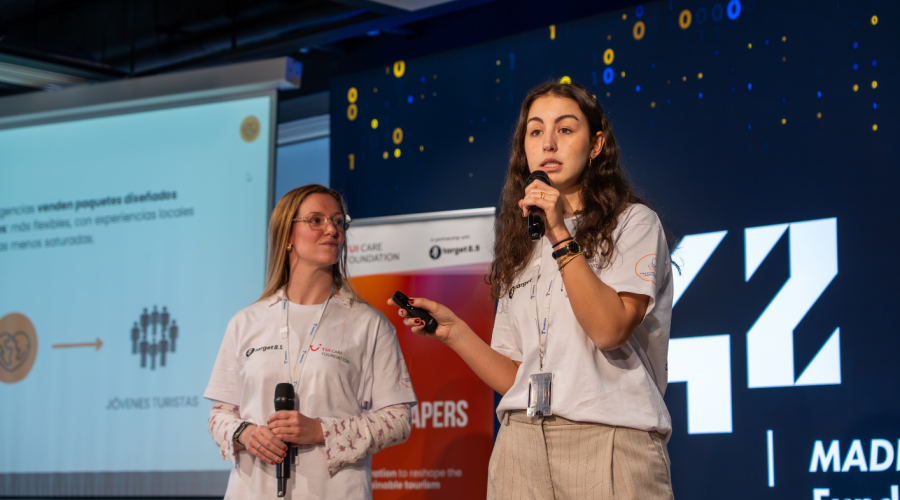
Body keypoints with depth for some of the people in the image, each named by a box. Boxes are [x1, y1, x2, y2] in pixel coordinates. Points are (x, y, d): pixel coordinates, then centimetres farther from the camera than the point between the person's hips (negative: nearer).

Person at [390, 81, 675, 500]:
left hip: (609, 441, -4)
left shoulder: (633, 223, 3)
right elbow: (518, 378, 12)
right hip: (522, 445, 4)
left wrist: (561, 236, -14)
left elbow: (609, 329, -13)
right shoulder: (519, 252, 18)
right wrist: (454, 332, 1)